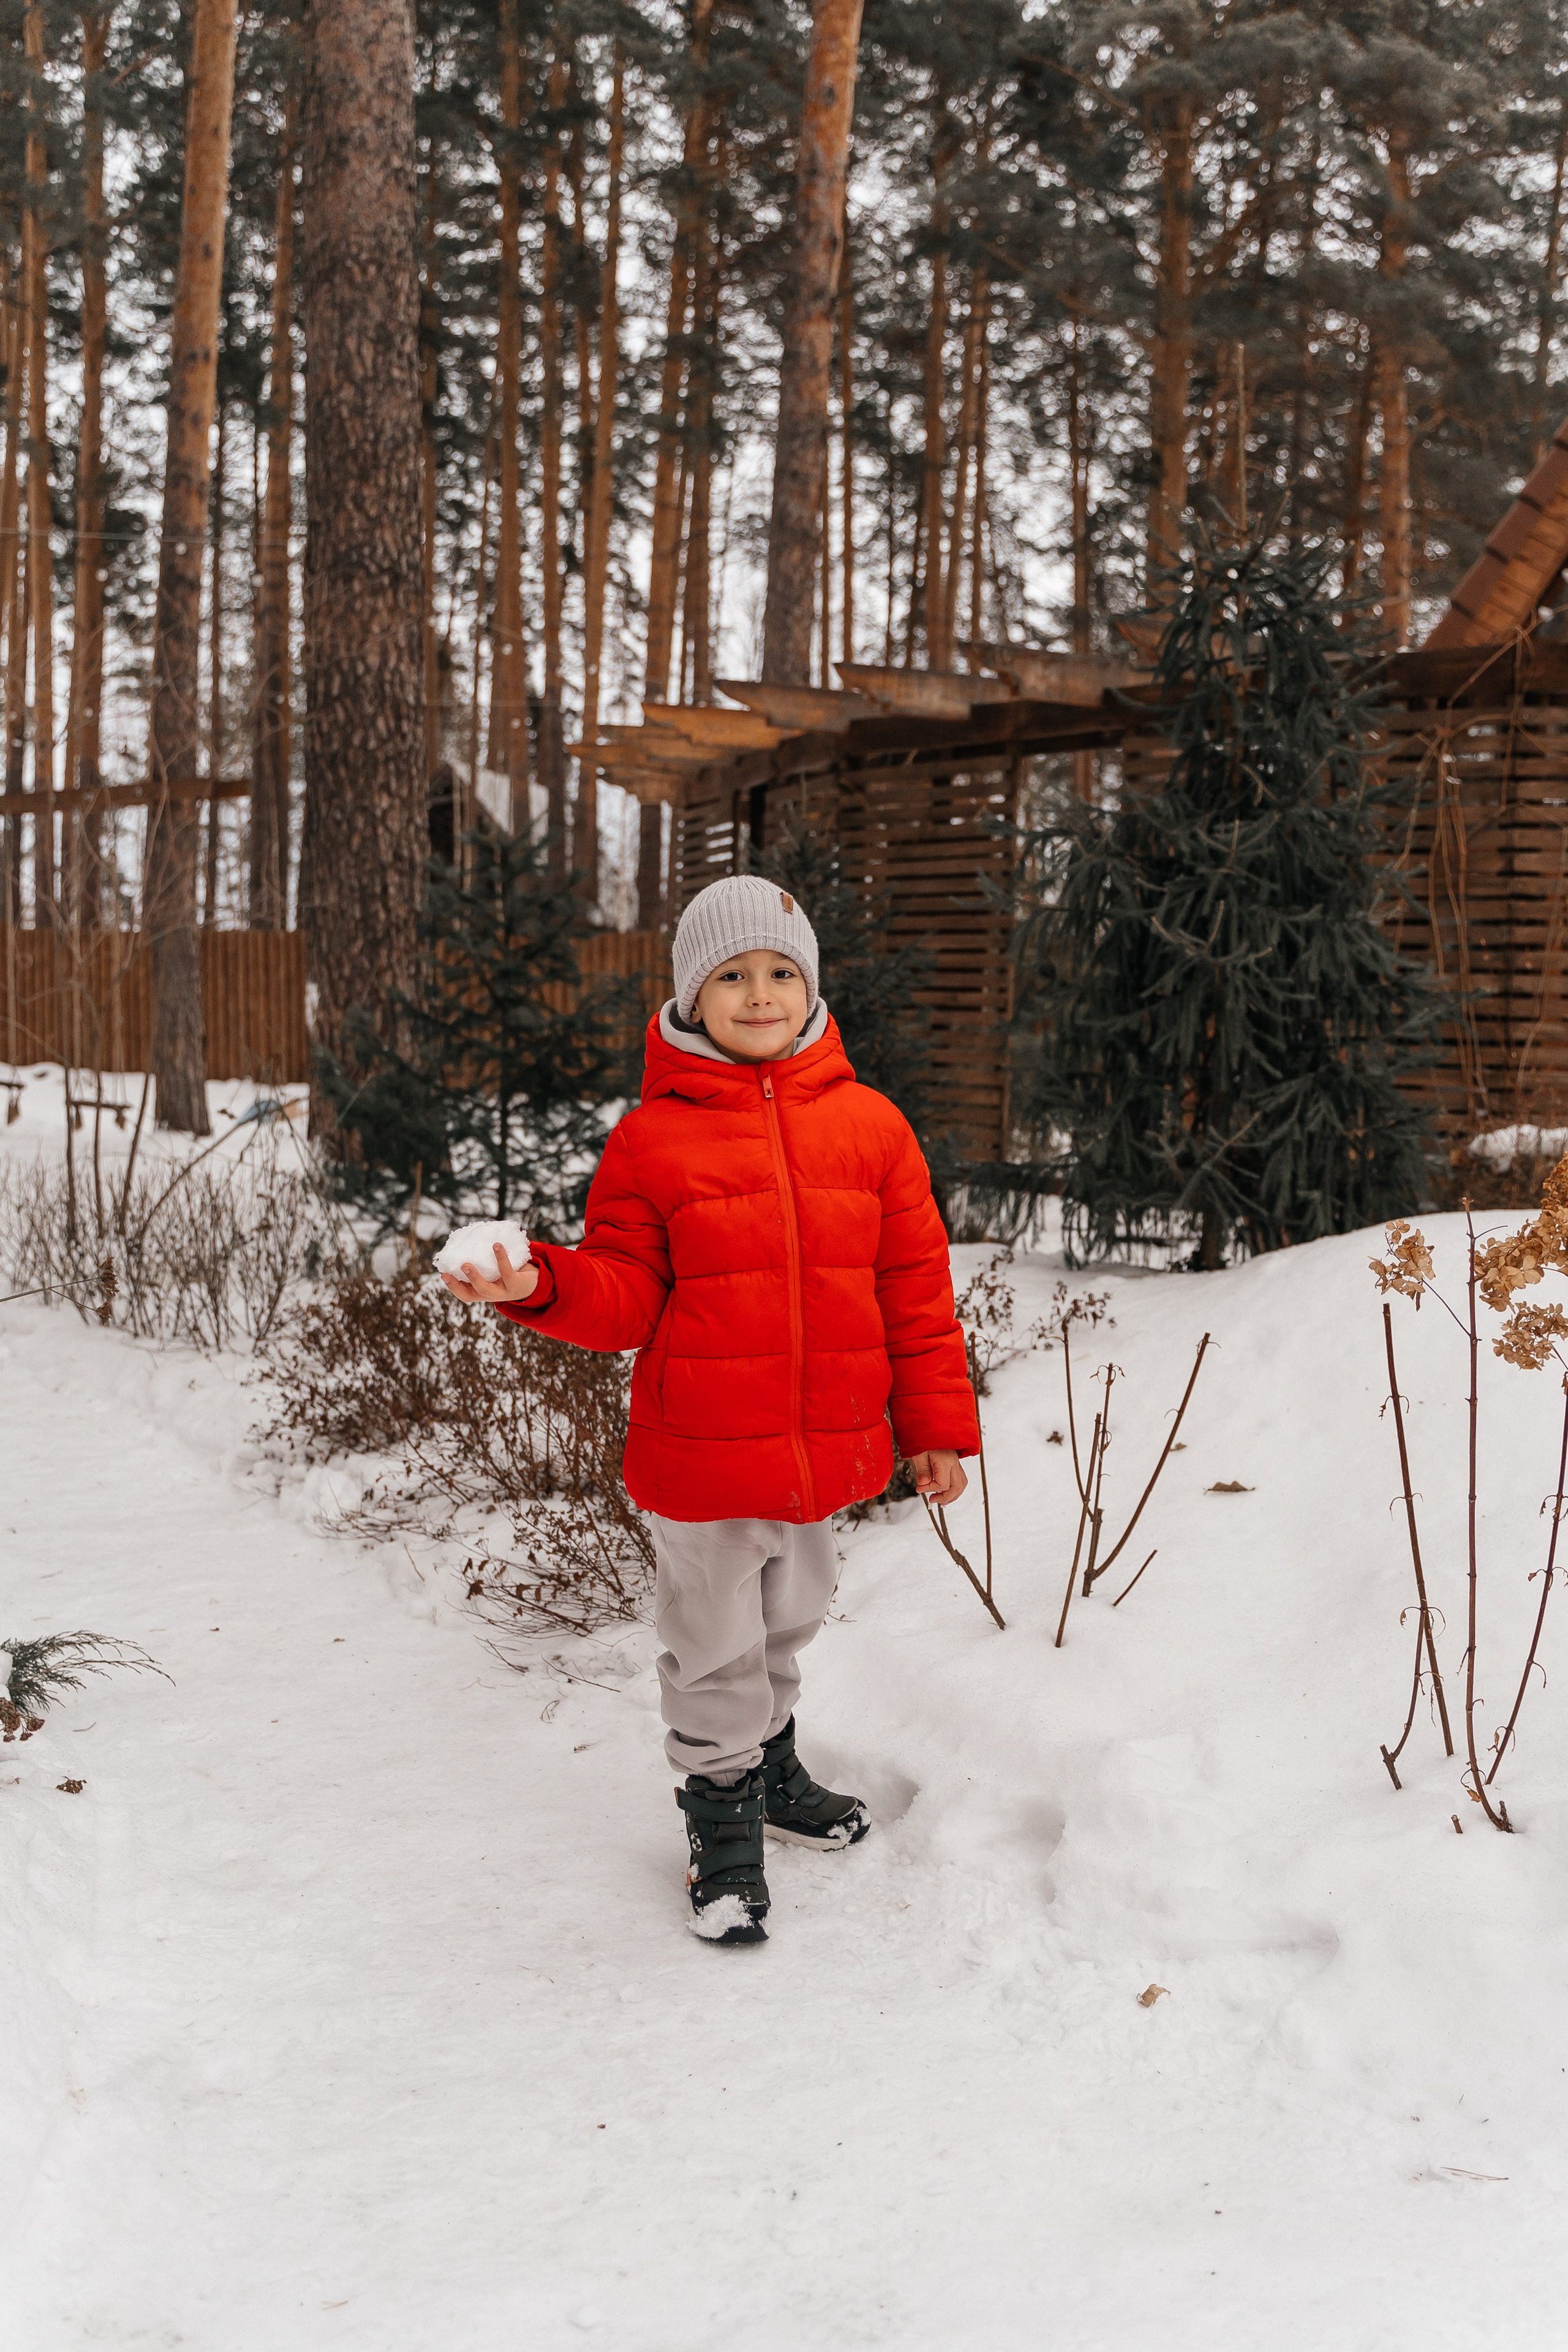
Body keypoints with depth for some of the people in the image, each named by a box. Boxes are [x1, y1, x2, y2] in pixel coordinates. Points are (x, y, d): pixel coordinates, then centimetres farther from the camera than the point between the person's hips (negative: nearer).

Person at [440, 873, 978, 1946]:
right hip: (702, 1459, -3)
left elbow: (916, 1285, 3)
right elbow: (625, 1293, -5)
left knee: (787, 1625, 24)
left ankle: (772, 1764, 48)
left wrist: (937, 1423, 5)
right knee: (716, 1648, 9)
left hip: (829, 1453, 3)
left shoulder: (869, 1125, -1)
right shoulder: (653, 1138, -8)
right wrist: (541, 1285, -25)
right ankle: (724, 1822, 29)